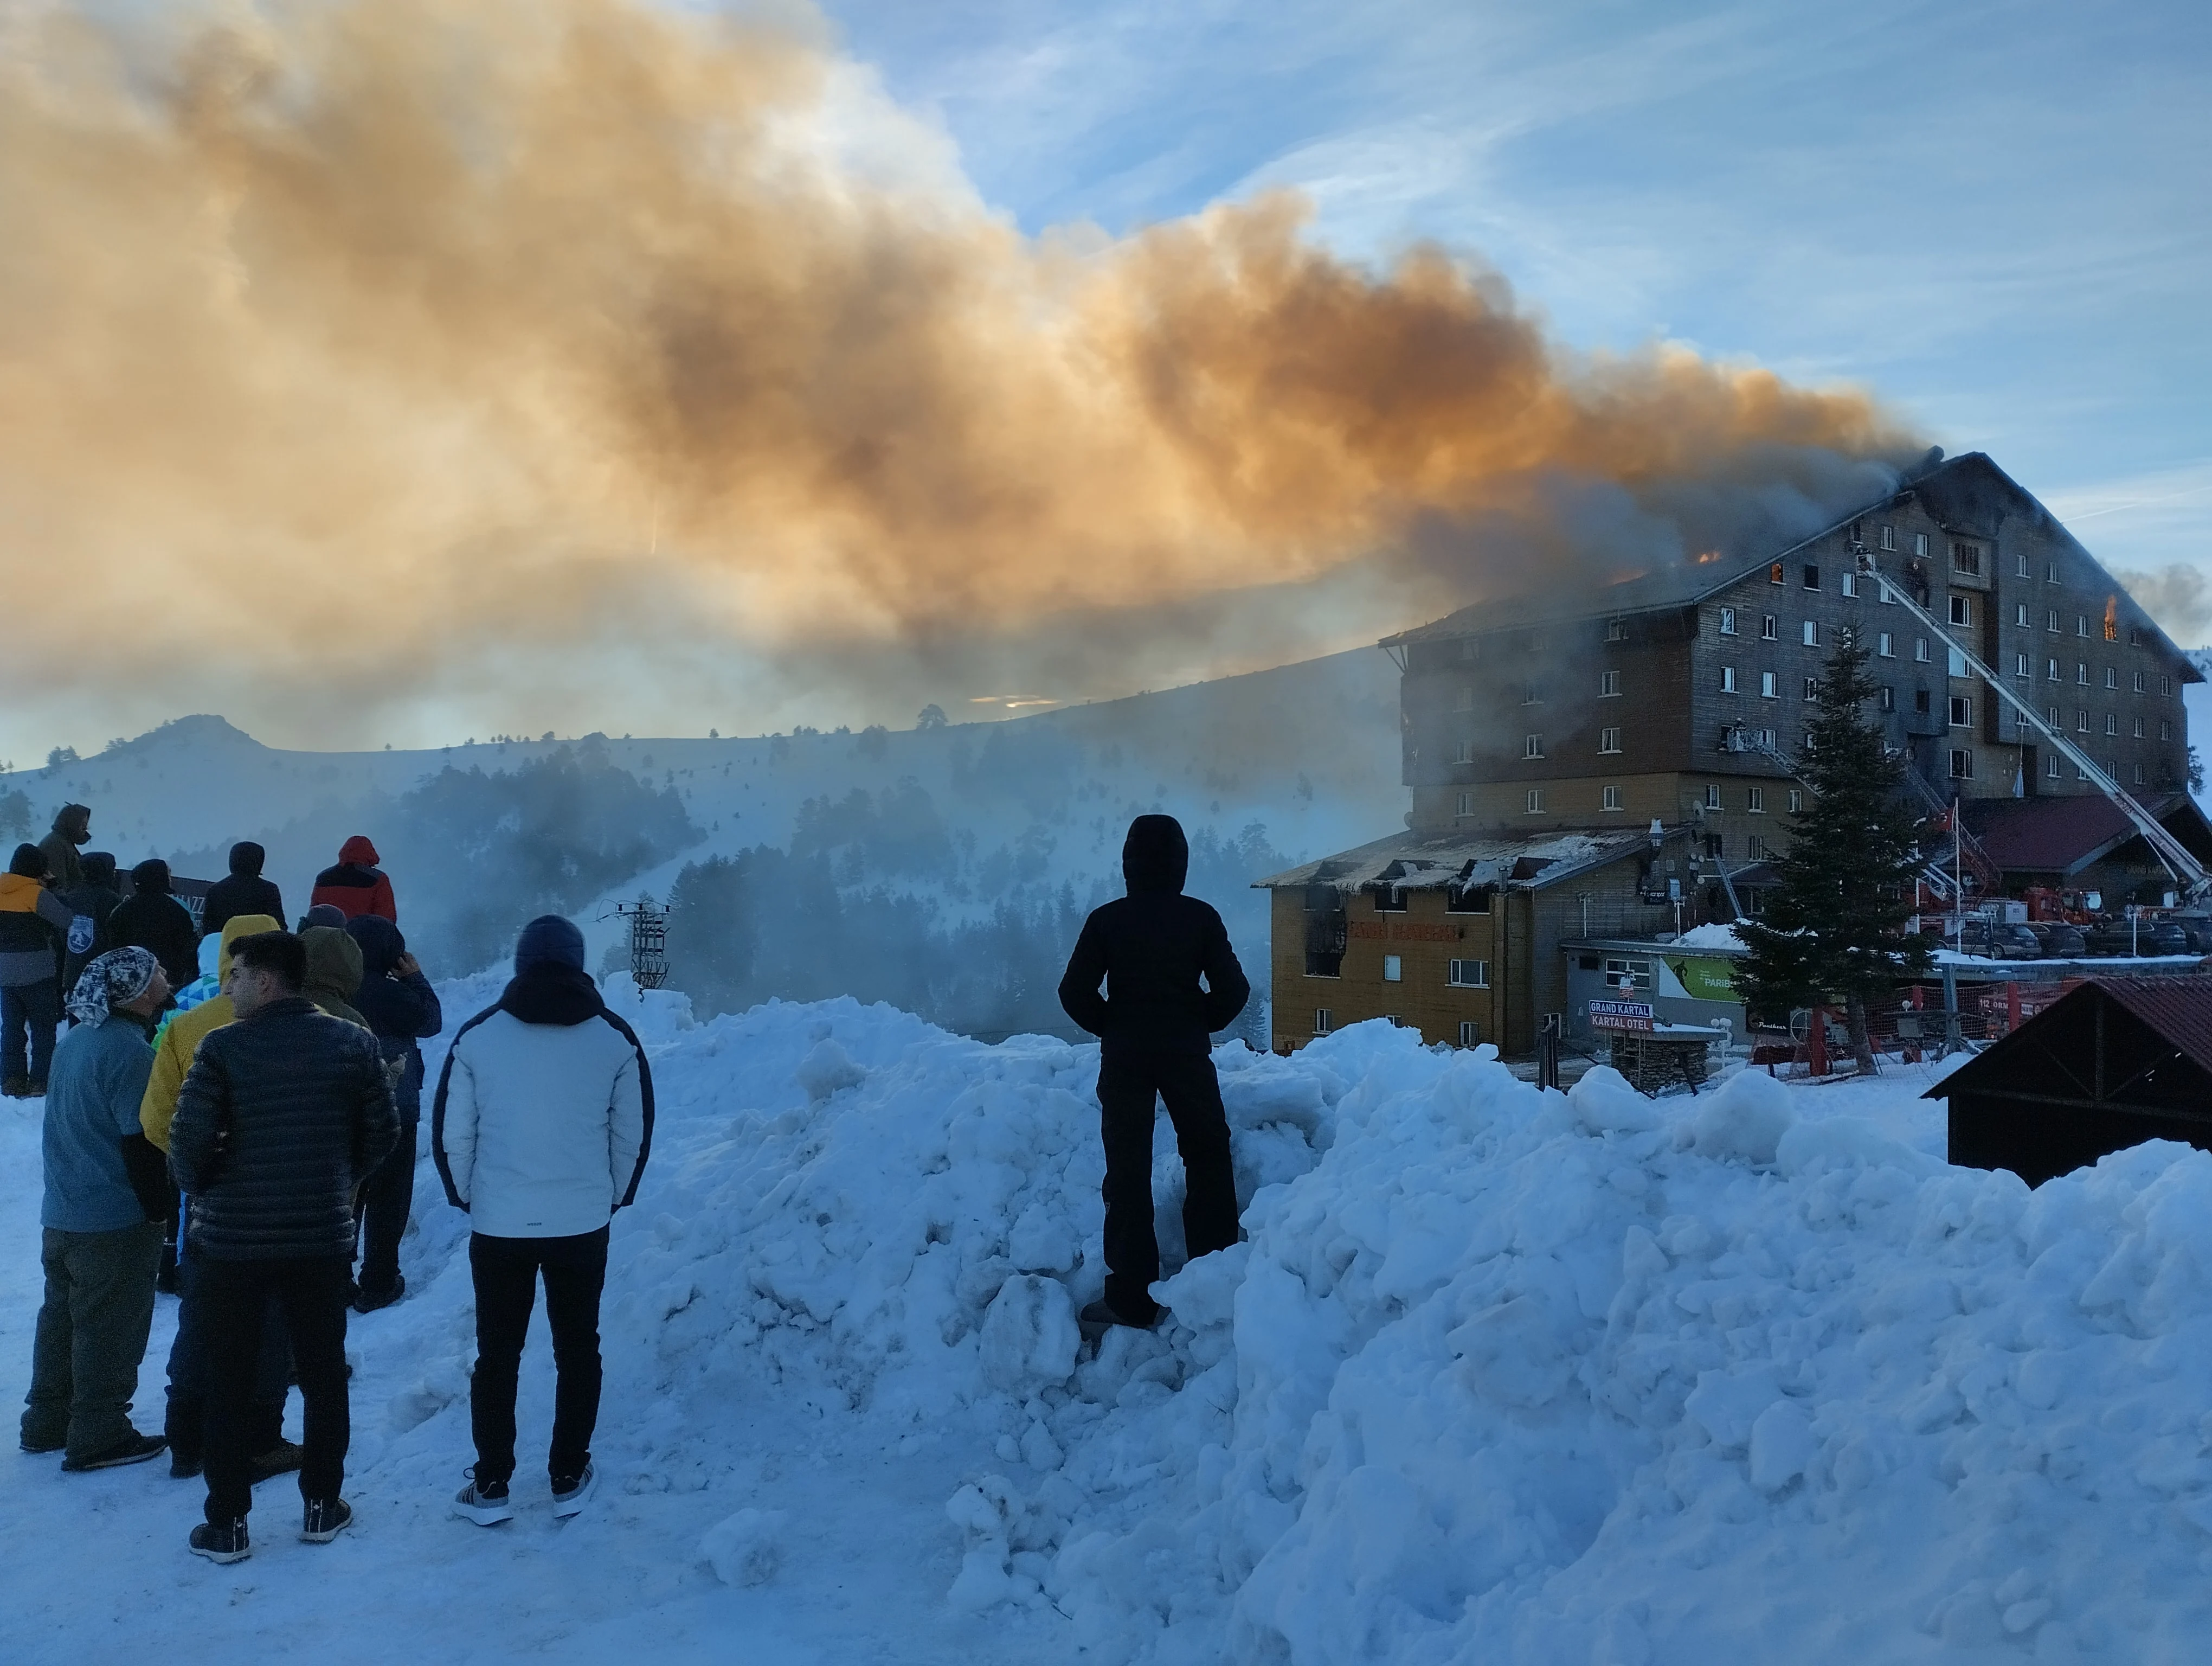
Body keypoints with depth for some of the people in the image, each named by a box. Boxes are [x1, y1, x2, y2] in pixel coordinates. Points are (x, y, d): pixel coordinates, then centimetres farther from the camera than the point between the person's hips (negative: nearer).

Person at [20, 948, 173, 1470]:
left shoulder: (74, 1041, 7)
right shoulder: (130, 1051, -21)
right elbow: (141, 1142, -22)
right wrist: (157, 1210, -12)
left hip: (61, 1216, 9)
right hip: (116, 1225, -9)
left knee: (62, 1319, 19)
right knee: (110, 1331, 2)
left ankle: (47, 1424, 29)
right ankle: (98, 1437, 10)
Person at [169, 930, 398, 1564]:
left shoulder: (223, 1047, -13)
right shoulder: (353, 1043, -4)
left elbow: (188, 1139, -14)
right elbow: (383, 1130, 0)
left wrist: (201, 1191, 7)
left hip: (232, 1238, -2)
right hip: (324, 1237, 2)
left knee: (229, 1381, 10)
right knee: (323, 1373, 15)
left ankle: (227, 1524, 16)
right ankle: (322, 1506, 23)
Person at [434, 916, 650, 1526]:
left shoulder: (477, 1035, -3)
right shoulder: (615, 1038, -2)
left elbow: (450, 1130, 1)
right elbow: (634, 1131, 5)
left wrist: (466, 1196, 16)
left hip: (497, 1224, 0)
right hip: (584, 1223, 0)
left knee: (496, 1354, 11)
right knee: (577, 1350, 13)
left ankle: (490, 1486, 16)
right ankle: (568, 1479, 19)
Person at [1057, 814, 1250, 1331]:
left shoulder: (1107, 920, -6)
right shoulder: (1201, 918, -5)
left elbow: (1075, 992, -9)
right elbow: (1233, 991, -7)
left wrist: (1112, 1027, 7)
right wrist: (1200, 1025, 10)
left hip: (1124, 1056, 0)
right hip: (1187, 1054, 1)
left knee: (1128, 1171, 4)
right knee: (1208, 1159, 16)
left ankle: (1132, 1299, 3)